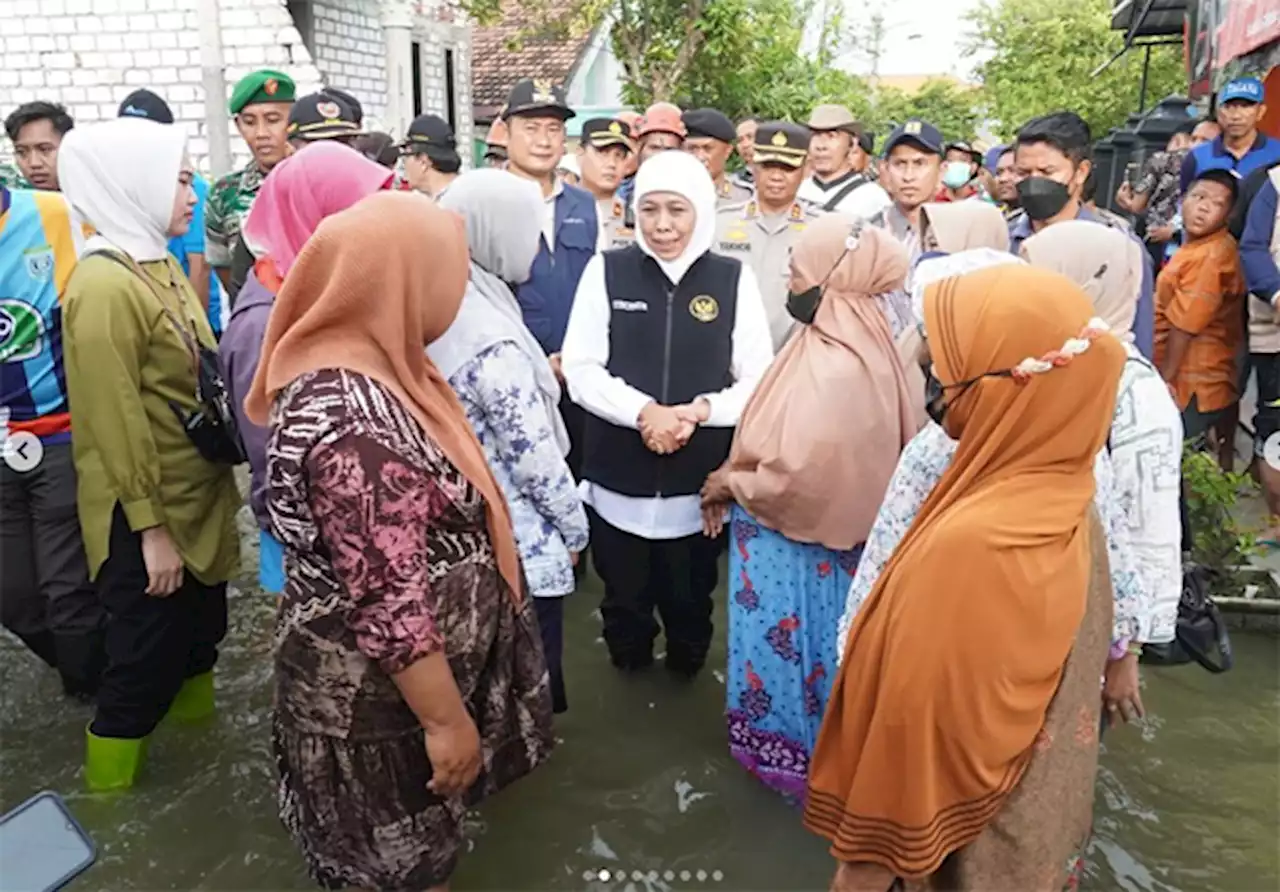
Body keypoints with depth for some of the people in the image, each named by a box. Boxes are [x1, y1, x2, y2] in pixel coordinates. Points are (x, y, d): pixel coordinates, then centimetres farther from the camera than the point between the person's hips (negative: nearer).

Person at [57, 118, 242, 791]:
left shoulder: (161, 263, 8)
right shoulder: (104, 286, -20)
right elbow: (116, 425, -21)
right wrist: (149, 527, -19)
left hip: (198, 504, 9)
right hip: (148, 519, -9)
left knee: (198, 642, 22)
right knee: (146, 668, 4)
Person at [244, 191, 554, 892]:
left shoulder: (355, 369, 0)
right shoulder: (355, 424, -33)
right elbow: (391, 604, -30)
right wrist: (448, 719, -21)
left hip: (396, 674, 9)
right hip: (379, 697, -9)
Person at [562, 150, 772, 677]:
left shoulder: (733, 279, -2)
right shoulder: (606, 271, -3)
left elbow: (758, 381, -1)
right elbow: (581, 371, -5)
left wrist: (699, 410, -19)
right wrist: (644, 412, -20)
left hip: (700, 480, 0)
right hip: (618, 478, 0)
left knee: (691, 602, 19)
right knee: (624, 601, 19)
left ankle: (687, 670, 46)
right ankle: (628, 668, 47)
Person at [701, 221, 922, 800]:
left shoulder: (836, 368, -30)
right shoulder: (830, 345, 0)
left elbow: (798, 478, -31)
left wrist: (730, 483, -14)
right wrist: (735, 475, -1)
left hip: (800, 552, -9)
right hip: (796, 544, 9)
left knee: (794, 655, 12)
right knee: (794, 651, 24)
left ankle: (795, 757, 34)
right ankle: (790, 746, 44)